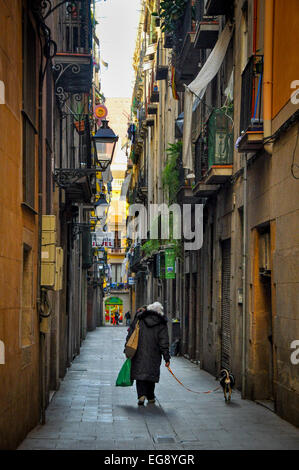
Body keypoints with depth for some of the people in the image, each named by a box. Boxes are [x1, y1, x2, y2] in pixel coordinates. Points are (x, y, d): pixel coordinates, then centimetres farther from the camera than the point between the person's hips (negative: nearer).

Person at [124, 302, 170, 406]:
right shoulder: (161, 324, 0)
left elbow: (130, 335, 4)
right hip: (153, 355, 0)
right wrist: (166, 358, -1)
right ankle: (150, 397, 19)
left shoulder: (139, 319, 4)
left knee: (140, 373, 1)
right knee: (151, 373, 12)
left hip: (139, 353, 0)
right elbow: (164, 342, -3)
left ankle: (141, 395, -16)